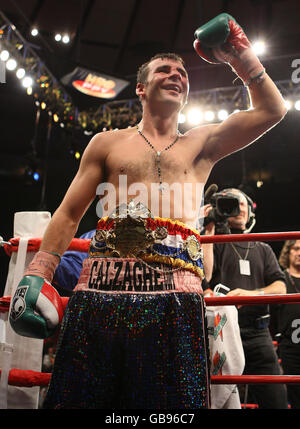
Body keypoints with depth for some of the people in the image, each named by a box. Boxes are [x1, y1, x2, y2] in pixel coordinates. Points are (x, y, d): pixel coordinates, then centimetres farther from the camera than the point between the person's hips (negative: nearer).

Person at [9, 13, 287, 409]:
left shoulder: (202, 144, 21)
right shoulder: (107, 143, 18)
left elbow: (272, 111, 17)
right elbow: (69, 215, 14)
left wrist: (240, 56, 16)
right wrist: (37, 275, 4)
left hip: (176, 292, 1)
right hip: (103, 287, 0)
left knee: (174, 401, 0)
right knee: (79, 397, 0)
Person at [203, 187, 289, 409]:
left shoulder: (263, 249, 18)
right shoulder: (214, 243, 7)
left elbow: (280, 287, 6)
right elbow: (203, 277, -12)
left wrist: (251, 294, -15)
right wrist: (210, 230, -9)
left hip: (258, 334, 3)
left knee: (276, 399, 1)